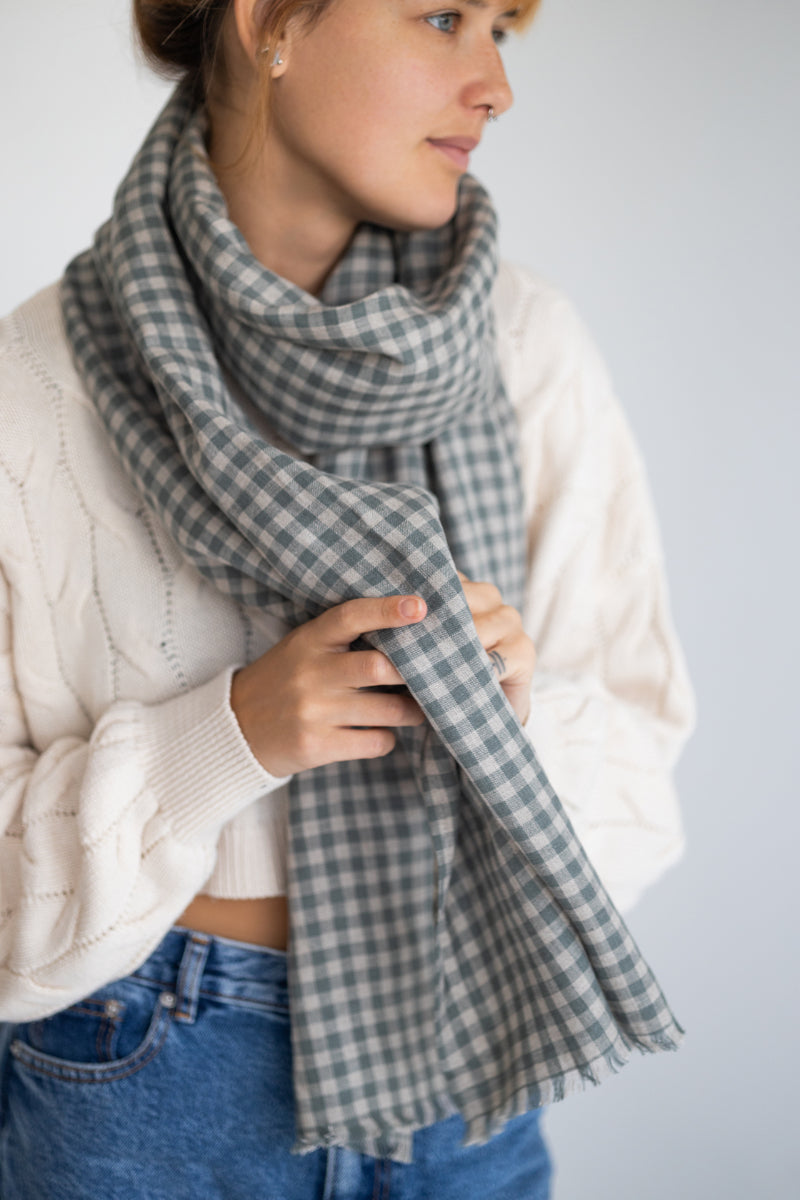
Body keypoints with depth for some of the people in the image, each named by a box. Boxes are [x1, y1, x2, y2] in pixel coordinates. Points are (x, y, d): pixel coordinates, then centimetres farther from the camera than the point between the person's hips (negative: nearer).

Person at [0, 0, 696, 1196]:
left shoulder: (528, 348, -8)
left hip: (461, 1063, 3)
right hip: (144, 1078, -2)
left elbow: (635, 753, -2)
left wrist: (520, 709, -22)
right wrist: (229, 735, -26)